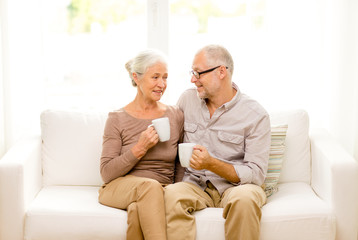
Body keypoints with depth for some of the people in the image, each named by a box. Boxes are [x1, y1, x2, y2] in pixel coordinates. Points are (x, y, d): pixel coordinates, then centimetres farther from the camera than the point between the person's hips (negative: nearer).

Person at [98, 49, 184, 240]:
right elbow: (106, 173, -4)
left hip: (162, 192, 1)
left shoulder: (176, 116, 7)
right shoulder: (117, 119, 0)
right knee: (150, 185, -36)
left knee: (138, 209, -35)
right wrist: (140, 149, -14)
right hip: (119, 187, -1)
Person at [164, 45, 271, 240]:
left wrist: (211, 164, -22)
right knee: (172, 194, -32)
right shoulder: (188, 99, 9)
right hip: (196, 185, 2)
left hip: (236, 185, -2)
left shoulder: (255, 116, -6)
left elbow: (256, 174, -11)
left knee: (244, 197, -38)